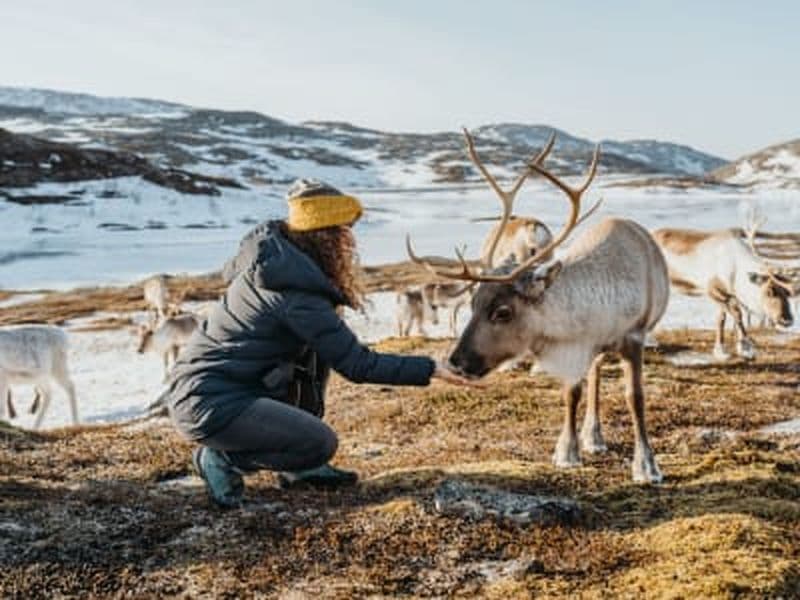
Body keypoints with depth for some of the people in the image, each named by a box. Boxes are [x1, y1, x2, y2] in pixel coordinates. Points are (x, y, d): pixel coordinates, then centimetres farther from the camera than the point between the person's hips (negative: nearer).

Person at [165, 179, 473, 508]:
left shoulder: (269, 246, 3)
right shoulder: (300, 299, -22)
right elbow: (358, 366, -18)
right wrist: (431, 369, -14)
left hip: (198, 379, 10)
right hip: (207, 404, -10)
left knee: (316, 347, 12)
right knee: (321, 444, -15)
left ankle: (298, 466, 17)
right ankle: (221, 459, 3)